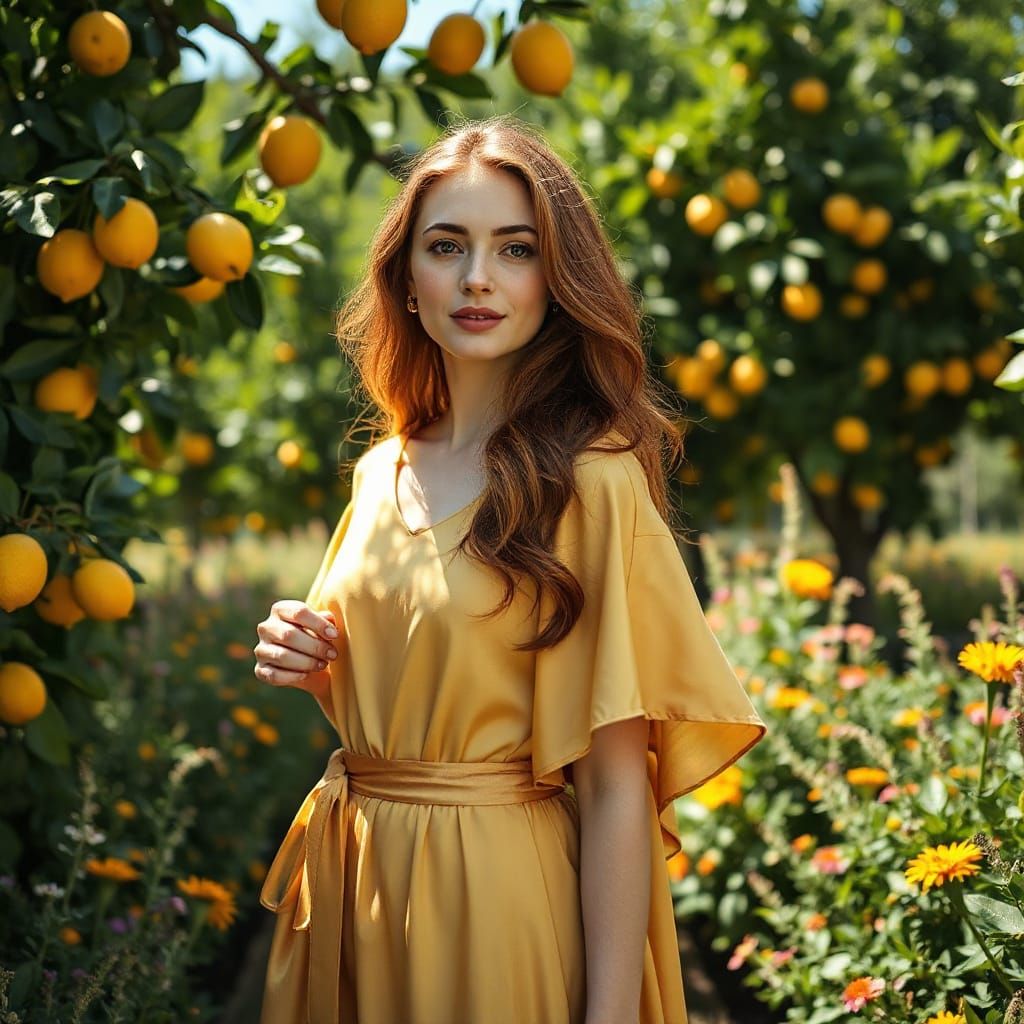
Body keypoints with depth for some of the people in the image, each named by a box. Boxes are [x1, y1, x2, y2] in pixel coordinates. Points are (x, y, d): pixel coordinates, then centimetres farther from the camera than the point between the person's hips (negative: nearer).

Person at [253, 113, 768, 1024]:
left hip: (499, 894, -6)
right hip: (353, 882, 6)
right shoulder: (381, 472, 6)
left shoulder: (590, 480, -15)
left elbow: (616, 785, -17)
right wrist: (311, 666, -2)